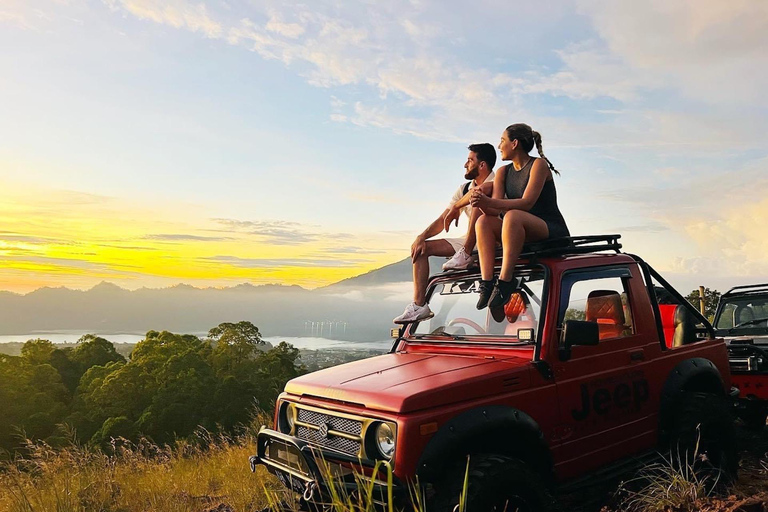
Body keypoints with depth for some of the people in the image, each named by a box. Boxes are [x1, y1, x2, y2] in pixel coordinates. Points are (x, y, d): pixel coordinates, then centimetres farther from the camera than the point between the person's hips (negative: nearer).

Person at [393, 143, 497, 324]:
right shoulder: (464, 189, 15)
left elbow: (483, 189, -33)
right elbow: (442, 221, 9)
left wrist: (456, 207, -19)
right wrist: (421, 237, -7)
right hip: (469, 242, 8)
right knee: (420, 248, -2)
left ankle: (466, 255, -27)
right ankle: (419, 305, -9)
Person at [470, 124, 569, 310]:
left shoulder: (539, 165, -7)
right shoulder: (503, 172, 12)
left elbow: (527, 203, -22)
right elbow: (495, 209, -2)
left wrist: (489, 202, -32)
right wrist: (482, 203, -26)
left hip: (552, 233, -6)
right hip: (522, 235, 6)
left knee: (512, 216, -34)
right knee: (484, 221, -18)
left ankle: (505, 282, -39)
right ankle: (486, 285, -30)